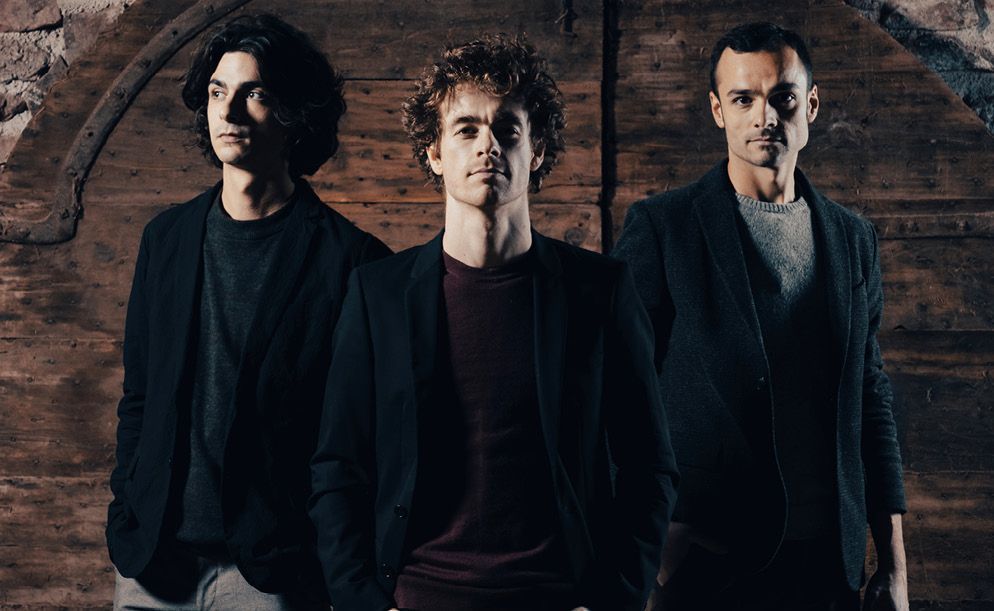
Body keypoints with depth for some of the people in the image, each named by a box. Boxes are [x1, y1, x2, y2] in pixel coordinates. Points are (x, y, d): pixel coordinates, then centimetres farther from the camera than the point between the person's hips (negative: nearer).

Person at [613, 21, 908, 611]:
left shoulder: (854, 238, 8)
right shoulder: (659, 227, -5)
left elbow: (871, 397, 11)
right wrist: (659, 540, -12)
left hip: (828, 558, 4)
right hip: (704, 557, -4)